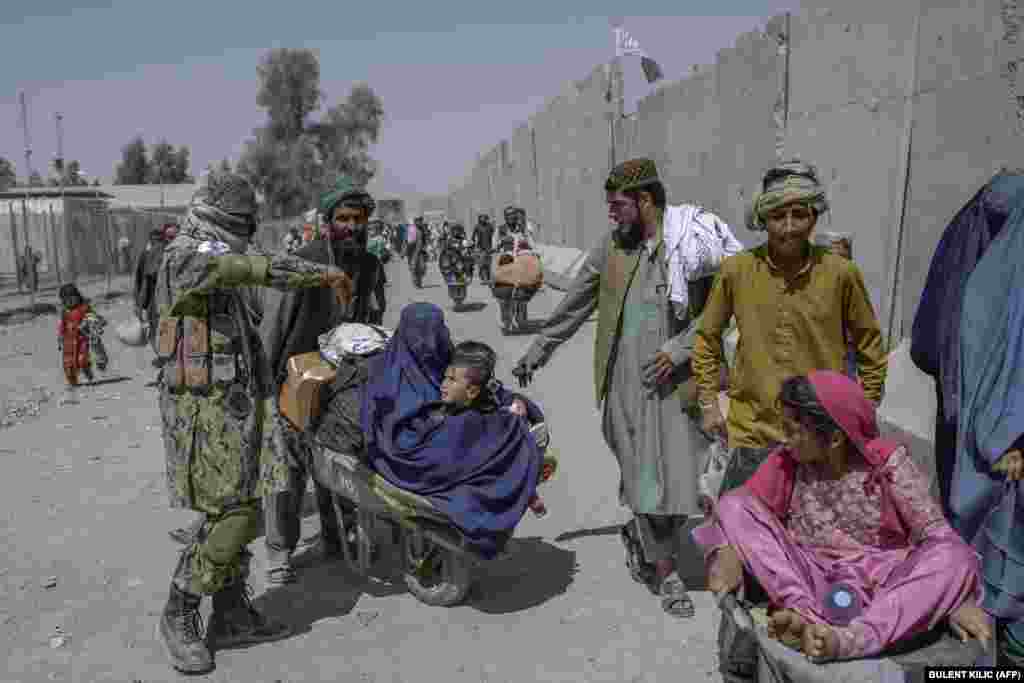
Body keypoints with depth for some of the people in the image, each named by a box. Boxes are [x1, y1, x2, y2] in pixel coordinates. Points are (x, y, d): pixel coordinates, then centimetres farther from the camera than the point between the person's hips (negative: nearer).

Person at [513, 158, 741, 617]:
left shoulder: (694, 244, -5)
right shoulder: (611, 249, 6)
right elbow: (573, 307, 14)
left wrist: (680, 347, -14)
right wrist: (537, 352, 18)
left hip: (678, 381, -2)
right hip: (627, 384, 2)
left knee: (680, 478, 2)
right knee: (643, 476, 4)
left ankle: (644, 543, 31)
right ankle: (667, 572, 22)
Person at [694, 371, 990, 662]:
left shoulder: (888, 462, -12)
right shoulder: (788, 461, -6)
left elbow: (937, 535, -12)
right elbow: (737, 503, -4)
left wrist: (957, 600, -25)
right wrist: (728, 551, -22)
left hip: (878, 585, -1)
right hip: (808, 581, 2)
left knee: (957, 558, -28)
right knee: (733, 506, -16)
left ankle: (852, 639, -42)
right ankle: (801, 611, -30)